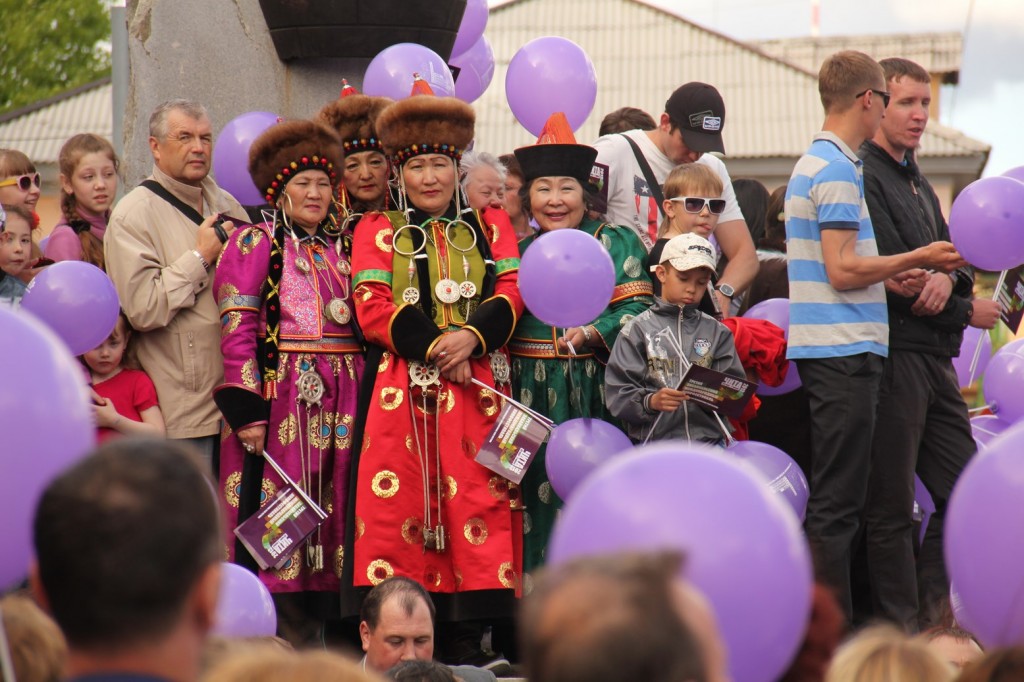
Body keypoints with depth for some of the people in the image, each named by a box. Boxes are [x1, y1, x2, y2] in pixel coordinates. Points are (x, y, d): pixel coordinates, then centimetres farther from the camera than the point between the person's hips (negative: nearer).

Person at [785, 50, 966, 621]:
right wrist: (917, 259, -9)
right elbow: (842, 270, -18)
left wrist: (890, 278, 15)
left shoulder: (815, 163, 19)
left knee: (838, 496, 13)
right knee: (839, 501, -9)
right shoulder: (838, 169, -13)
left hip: (833, 350, 10)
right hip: (846, 350, -10)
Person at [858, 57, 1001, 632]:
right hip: (892, 356, -9)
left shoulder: (917, 181, 20)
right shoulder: (864, 177, -10)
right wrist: (967, 312, -6)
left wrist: (946, 278, -10)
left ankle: (933, 616, 17)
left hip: (935, 358, 9)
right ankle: (904, 633, 0)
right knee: (892, 508, -4)